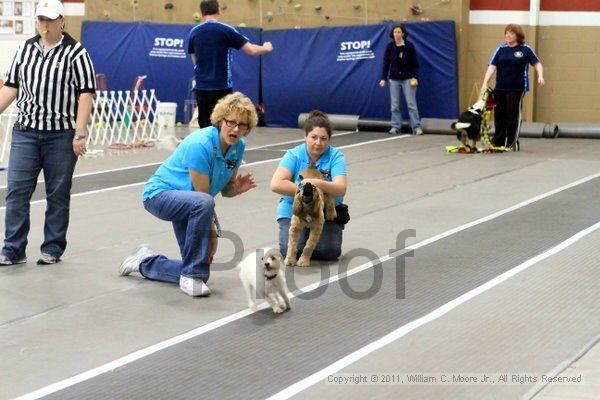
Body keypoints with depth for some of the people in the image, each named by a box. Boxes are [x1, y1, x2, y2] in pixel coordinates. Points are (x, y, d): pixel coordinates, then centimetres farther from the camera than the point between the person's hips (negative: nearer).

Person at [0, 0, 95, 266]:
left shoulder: (76, 53, -3)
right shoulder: (25, 50, 12)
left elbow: (85, 94, -8)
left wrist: (80, 133, -14)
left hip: (61, 135, -4)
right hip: (25, 131, 4)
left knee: (58, 194, 5)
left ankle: (53, 249, 16)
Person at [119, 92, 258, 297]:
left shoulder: (238, 146, -6)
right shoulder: (200, 144, -28)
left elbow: (226, 190, 2)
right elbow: (203, 196, -24)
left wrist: (237, 188, -20)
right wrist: (212, 232, -20)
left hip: (186, 202, 8)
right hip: (160, 194, -8)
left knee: (198, 271, 5)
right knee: (203, 203, -41)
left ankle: (145, 261, 30)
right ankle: (191, 276, -28)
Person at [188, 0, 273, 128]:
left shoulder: (194, 32, 5)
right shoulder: (226, 30, -6)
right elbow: (252, 50, -7)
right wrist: (266, 48, 13)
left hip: (201, 88, 3)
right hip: (222, 88, -3)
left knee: (205, 129, 7)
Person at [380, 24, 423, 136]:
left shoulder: (409, 46, -6)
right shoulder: (390, 46, -1)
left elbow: (415, 63, -2)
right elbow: (386, 63, 1)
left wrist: (415, 77, -12)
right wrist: (383, 78, -6)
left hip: (407, 78, -2)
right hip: (394, 79, 2)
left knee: (411, 104, -5)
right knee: (394, 105, 2)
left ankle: (417, 128, -4)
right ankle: (395, 127, 9)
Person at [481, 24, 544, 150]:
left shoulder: (525, 49, -1)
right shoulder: (501, 49, 4)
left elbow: (537, 63, 2)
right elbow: (492, 67, -2)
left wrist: (540, 76, -17)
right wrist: (485, 83, -13)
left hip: (517, 89, -3)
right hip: (500, 88, 3)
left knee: (513, 116, -1)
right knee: (499, 115, 7)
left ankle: (512, 144, 7)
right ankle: (497, 142, 17)